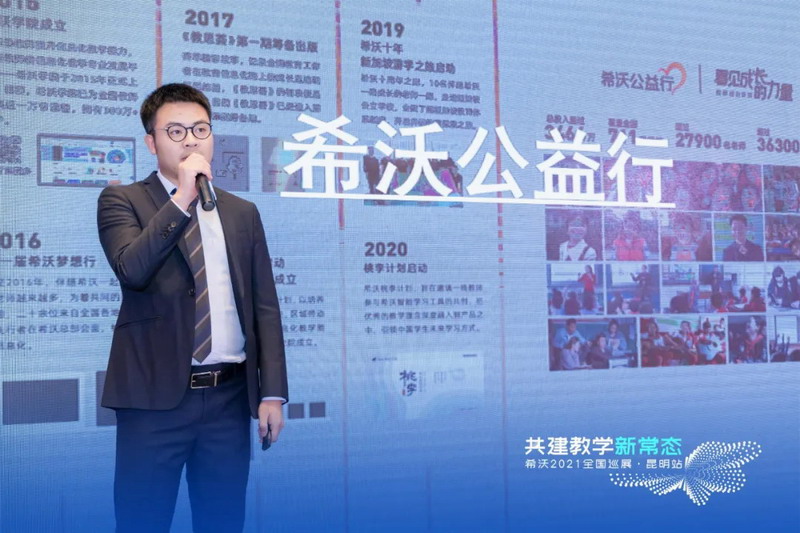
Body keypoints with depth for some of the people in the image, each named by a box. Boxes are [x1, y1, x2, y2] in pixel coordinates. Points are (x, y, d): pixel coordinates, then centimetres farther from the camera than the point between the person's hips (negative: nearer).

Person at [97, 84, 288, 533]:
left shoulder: (243, 213, 12)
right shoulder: (122, 200, 3)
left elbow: (265, 307, 9)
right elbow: (132, 270, -16)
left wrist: (272, 392, 3)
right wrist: (181, 198, -16)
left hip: (230, 395, 3)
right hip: (156, 395, -3)